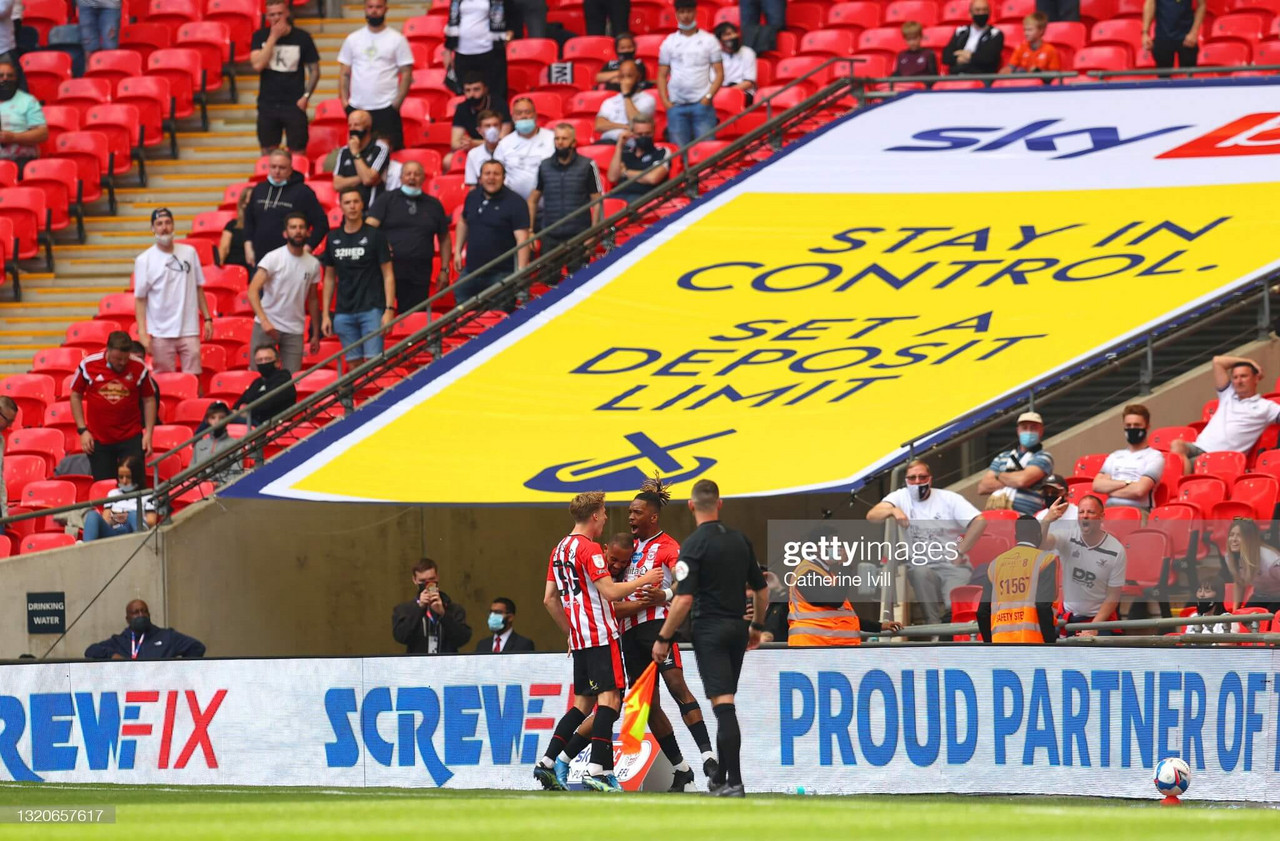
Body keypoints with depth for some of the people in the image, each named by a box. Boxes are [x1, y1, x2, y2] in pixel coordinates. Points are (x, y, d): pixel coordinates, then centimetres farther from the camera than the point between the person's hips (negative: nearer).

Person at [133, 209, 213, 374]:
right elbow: (140, 299, -1)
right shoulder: (144, 260, -1)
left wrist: (207, 318, 9)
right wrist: (142, 333, -9)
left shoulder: (189, 253, 8)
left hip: (189, 331, 2)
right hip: (161, 334, -2)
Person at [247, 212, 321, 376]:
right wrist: (264, 320, -29)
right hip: (267, 326, -3)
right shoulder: (273, 258, -7)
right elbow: (253, 291, -15)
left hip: (295, 331, 3)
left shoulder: (313, 264, 6)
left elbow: (312, 300, 15)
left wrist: (316, 335, 14)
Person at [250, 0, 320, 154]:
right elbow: (257, 65, -13)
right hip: (267, 105, 2)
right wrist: (273, 37, -14)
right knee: (267, 153, 6)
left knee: (298, 153, -3)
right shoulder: (260, 36, 2)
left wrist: (306, 96, -8)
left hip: (294, 105, -2)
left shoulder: (302, 37, -2)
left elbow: (314, 71, 4)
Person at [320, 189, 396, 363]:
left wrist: (389, 310, -10)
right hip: (344, 313, 4)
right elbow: (329, 278, 16)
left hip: (371, 309, -4)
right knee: (354, 364, 3)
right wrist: (325, 314, 10)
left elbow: (388, 275, -1)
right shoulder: (334, 238, 10)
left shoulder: (375, 236, 0)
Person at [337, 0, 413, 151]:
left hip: (386, 109, -3)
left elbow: (406, 73, 0)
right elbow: (344, 73, 13)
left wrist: (397, 103, -9)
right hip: (357, 108, 3)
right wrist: (344, 101, 2)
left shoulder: (397, 40, 2)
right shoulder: (352, 39, 11)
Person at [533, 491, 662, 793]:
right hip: (601, 635, -9)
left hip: (579, 637, 9)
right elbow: (610, 592, -18)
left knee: (583, 702, 13)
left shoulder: (560, 549, 16)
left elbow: (549, 600, 20)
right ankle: (596, 770, -20)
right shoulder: (589, 548, -11)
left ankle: (547, 762, 8)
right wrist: (644, 580, -6)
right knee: (609, 698, -11)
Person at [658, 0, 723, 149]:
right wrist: (665, 102, -1)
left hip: (702, 104, -2)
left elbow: (719, 73, 4)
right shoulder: (669, 42, 11)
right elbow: (662, 76, 12)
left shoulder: (709, 40, 6)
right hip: (676, 106, 2)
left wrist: (708, 97, -9)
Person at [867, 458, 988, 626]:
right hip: (922, 566, 1)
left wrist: (960, 552, -11)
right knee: (921, 572, -36)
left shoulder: (949, 499, 3)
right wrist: (892, 510, -27)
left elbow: (979, 522, -6)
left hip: (953, 566, -1)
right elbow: (871, 516, -6)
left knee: (955, 605, -29)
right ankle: (934, 624, -23)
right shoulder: (900, 497, 9)